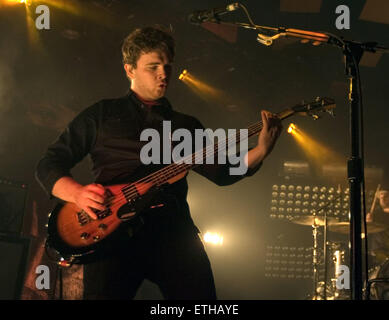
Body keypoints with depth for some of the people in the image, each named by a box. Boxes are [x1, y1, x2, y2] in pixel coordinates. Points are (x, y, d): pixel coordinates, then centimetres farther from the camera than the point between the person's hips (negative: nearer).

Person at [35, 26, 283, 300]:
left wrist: (262, 150, -5)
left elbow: (222, 172, 13)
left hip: (174, 230, 3)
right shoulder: (102, 114, 15)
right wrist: (77, 193, -8)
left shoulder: (187, 125, 23)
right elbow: (48, 165, 13)